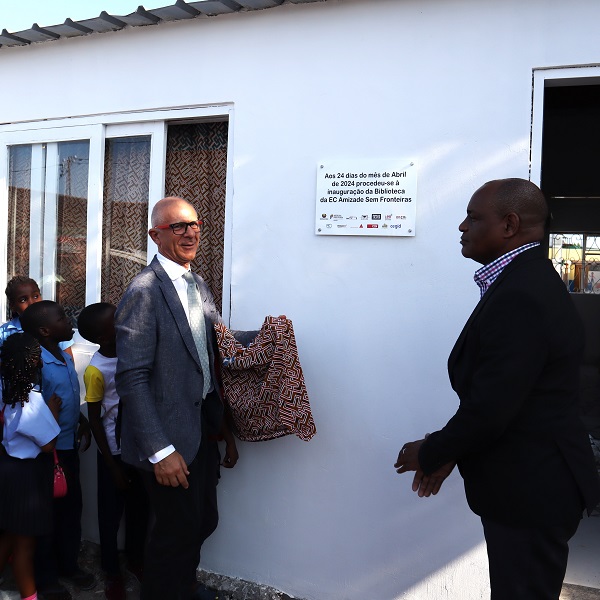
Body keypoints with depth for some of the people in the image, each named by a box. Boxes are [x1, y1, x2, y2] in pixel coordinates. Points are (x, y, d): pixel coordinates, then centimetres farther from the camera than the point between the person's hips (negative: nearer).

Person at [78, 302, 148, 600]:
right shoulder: (95, 371, -19)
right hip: (115, 452, -5)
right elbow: (94, 420, -12)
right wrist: (113, 467, -10)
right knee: (111, 514, 12)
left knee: (139, 508, 19)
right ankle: (112, 572, 32)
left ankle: (135, 557, 41)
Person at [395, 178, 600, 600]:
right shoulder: (530, 280, 6)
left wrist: (430, 455, -10)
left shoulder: (518, 297, -27)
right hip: (537, 483, 9)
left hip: (530, 491, -9)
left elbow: (489, 410, -27)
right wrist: (447, 453, 9)